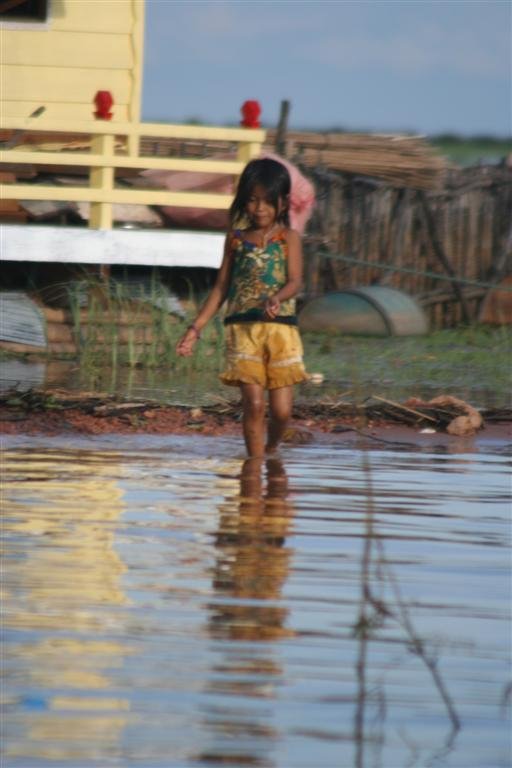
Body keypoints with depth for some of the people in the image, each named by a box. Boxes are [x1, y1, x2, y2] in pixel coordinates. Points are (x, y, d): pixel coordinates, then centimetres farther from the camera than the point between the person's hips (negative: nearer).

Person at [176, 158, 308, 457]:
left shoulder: (288, 238, 6)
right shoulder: (236, 238, 11)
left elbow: (295, 281, -6)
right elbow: (221, 287, 16)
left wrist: (276, 298, -28)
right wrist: (197, 327, 10)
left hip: (281, 328, -1)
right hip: (243, 328, 1)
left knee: (282, 409, -1)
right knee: (254, 403, -11)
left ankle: (271, 451, 28)